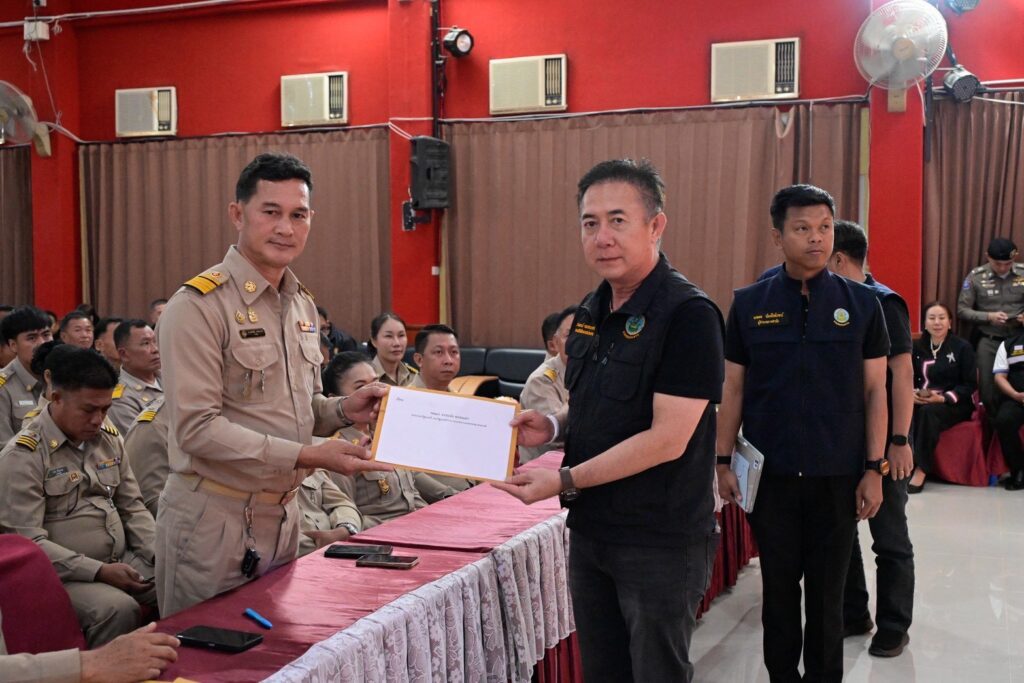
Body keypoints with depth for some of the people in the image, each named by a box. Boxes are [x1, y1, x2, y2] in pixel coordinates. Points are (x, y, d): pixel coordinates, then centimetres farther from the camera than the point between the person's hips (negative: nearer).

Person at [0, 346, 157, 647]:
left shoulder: (108, 439, 13)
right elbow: (27, 541, -14)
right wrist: (99, 572, -21)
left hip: (124, 562, 6)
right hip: (65, 575, -6)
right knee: (119, 609, -34)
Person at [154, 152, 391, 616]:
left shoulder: (303, 305, 10)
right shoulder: (198, 306, -15)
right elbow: (197, 428, -20)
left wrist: (343, 410, -1)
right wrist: (309, 456, -23)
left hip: (283, 514, 7)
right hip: (214, 520, -7)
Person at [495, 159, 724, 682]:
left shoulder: (687, 315, -18)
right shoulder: (592, 311, 8)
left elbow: (667, 439, -22)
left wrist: (564, 481, -19)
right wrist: (554, 426, 0)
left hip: (661, 543, -8)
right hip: (591, 530, 8)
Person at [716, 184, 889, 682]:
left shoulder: (861, 303, 0)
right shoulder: (749, 304, 0)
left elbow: (875, 390, 1)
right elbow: (734, 389, 4)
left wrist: (874, 468, -3)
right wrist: (724, 461, 1)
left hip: (838, 474, 0)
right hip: (769, 473, 1)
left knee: (827, 590, 10)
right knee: (779, 585, 12)